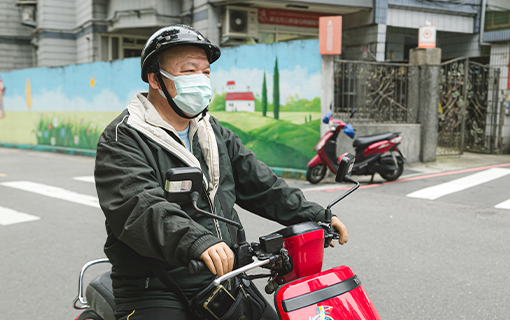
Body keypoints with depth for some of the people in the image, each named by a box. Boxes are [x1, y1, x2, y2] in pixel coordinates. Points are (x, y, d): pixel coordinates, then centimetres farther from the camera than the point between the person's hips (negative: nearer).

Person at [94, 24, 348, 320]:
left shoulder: (217, 133, 17)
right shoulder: (123, 139, -8)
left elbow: (260, 185, 17)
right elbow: (138, 207, -25)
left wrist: (316, 217, 5)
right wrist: (195, 241, -42)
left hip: (224, 278, 6)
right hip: (156, 293, -6)